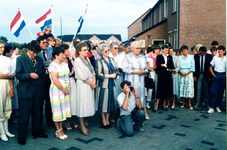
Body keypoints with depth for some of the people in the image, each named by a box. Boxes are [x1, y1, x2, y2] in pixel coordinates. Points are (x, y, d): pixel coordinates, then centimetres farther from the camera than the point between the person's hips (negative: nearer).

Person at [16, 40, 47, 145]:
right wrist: (29, 75, -24)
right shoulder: (20, 59, 0)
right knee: (24, 116, 3)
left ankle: (37, 132, 30)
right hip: (25, 92, -4)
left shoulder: (39, 60, 13)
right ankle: (21, 136, 17)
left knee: (37, 114, 14)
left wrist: (42, 87, 6)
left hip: (38, 92, 4)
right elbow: (18, 75, -8)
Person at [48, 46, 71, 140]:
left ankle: (61, 129, 23)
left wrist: (69, 87, 0)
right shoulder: (53, 65, -13)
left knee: (63, 110, 11)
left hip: (65, 91, 7)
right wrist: (64, 90, -12)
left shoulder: (64, 64, 11)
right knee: (57, 110, 2)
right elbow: (55, 80, -18)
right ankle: (58, 131, 15)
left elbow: (67, 76, 15)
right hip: (57, 91, -7)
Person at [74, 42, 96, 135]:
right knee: (82, 104, -2)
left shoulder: (87, 59, 13)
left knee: (88, 104, 10)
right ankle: (82, 126, 9)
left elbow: (92, 71, 13)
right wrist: (91, 83, -6)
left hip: (90, 85, 7)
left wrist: (94, 82, -1)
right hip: (82, 85, -7)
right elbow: (82, 76, -14)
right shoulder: (77, 60, -10)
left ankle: (82, 125, 20)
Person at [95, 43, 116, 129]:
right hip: (103, 85, -5)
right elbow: (98, 74, -13)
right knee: (103, 103, 1)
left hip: (111, 84, 5)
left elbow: (114, 70, 20)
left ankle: (107, 120, 22)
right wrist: (109, 76, -11)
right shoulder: (99, 61, -6)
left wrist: (114, 74, -3)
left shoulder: (111, 60, 12)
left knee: (110, 102, 9)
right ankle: (104, 122, 15)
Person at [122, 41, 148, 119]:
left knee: (141, 95, 6)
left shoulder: (142, 57, 13)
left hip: (141, 81, 4)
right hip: (131, 81, -4)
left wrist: (144, 71, -10)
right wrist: (136, 72, -17)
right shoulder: (128, 56, -1)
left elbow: (146, 68, 13)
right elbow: (125, 69, -11)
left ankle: (144, 112, 14)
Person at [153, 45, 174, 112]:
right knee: (160, 90, -5)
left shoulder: (170, 57, 12)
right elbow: (158, 67, -10)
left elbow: (172, 66, 2)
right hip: (161, 76, -4)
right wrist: (167, 69, -6)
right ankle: (156, 106, 1)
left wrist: (164, 65, -7)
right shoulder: (159, 57, 1)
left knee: (167, 90, 5)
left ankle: (164, 105, 18)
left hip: (168, 76, 4)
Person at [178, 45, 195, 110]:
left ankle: (189, 103, -2)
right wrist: (181, 72, -11)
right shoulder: (179, 57, 7)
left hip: (189, 74, -1)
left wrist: (187, 73, -9)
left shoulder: (191, 57, 6)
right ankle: (183, 102, 12)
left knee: (189, 88, -6)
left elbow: (192, 67, 2)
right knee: (182, 88, 1)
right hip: (181, 75, 1)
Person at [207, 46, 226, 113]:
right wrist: (213, 74, 0)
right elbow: (210, 68, 9)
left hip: (223, 75, 1)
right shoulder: (215, 58, 3)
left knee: (221, 92, 6)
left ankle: (218, 106, 19)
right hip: (216, 75, -1)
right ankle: (212, 107, -3)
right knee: (214, 91, -5)